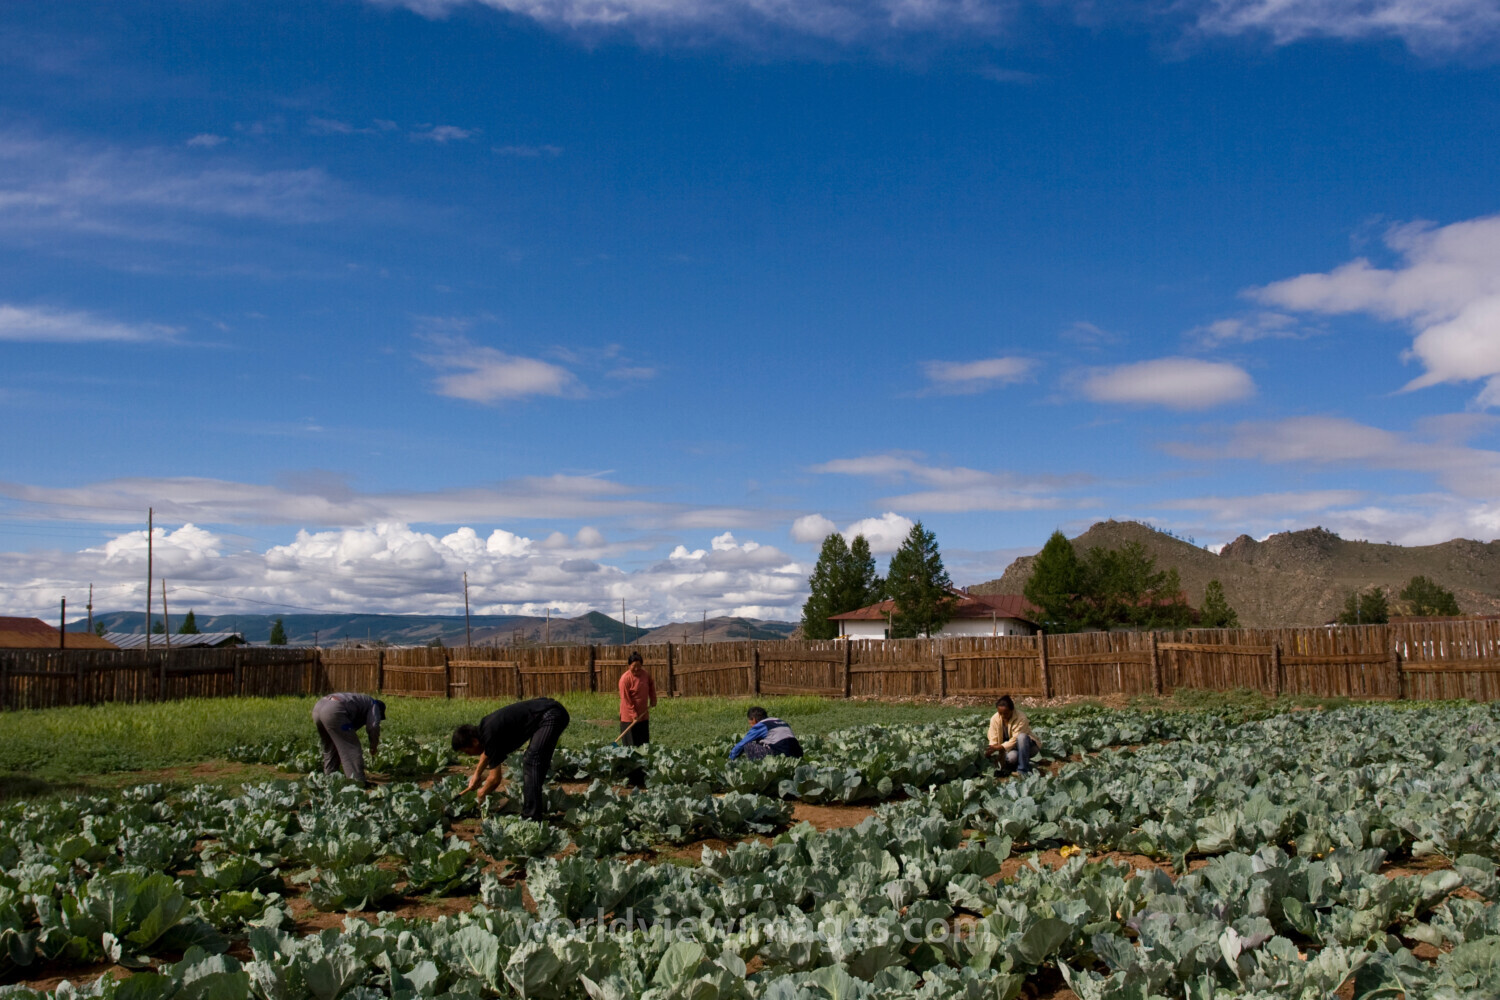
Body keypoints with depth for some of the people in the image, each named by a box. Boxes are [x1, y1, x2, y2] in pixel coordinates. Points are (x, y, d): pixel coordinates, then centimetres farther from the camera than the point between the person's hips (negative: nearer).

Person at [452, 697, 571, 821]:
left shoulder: (491, 736, -17)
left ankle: (532, 816, -20)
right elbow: (486, 753, 36)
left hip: (551, 716, -11)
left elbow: (495, 779, -9)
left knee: (531, 763, -17)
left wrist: (481, 794, 10)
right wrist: (476, 776, 45)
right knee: (529, 762, 18)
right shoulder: (484, 726, 11)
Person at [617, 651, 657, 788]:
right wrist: (634, 715, -20)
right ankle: (632, 781, 0)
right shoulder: (625, 679, -15)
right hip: (629, 719, -7)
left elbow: (651, 684, 26)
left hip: (643, 717, 7)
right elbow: (626, 699, -17)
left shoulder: (644, 674, 5)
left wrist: (653, 699, 17)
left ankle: (642, 779, 16)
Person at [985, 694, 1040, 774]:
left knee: (1021, 737, -36)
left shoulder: (1021, 718, -24)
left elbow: (1015, 740, -28)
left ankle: (1023, 770, -30)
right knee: (1011, 757, -36)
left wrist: (998, 747, -38)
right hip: (1011, 749, 1)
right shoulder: (994, 719, -11)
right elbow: (993, 740, -13)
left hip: (1028, 746, -1)